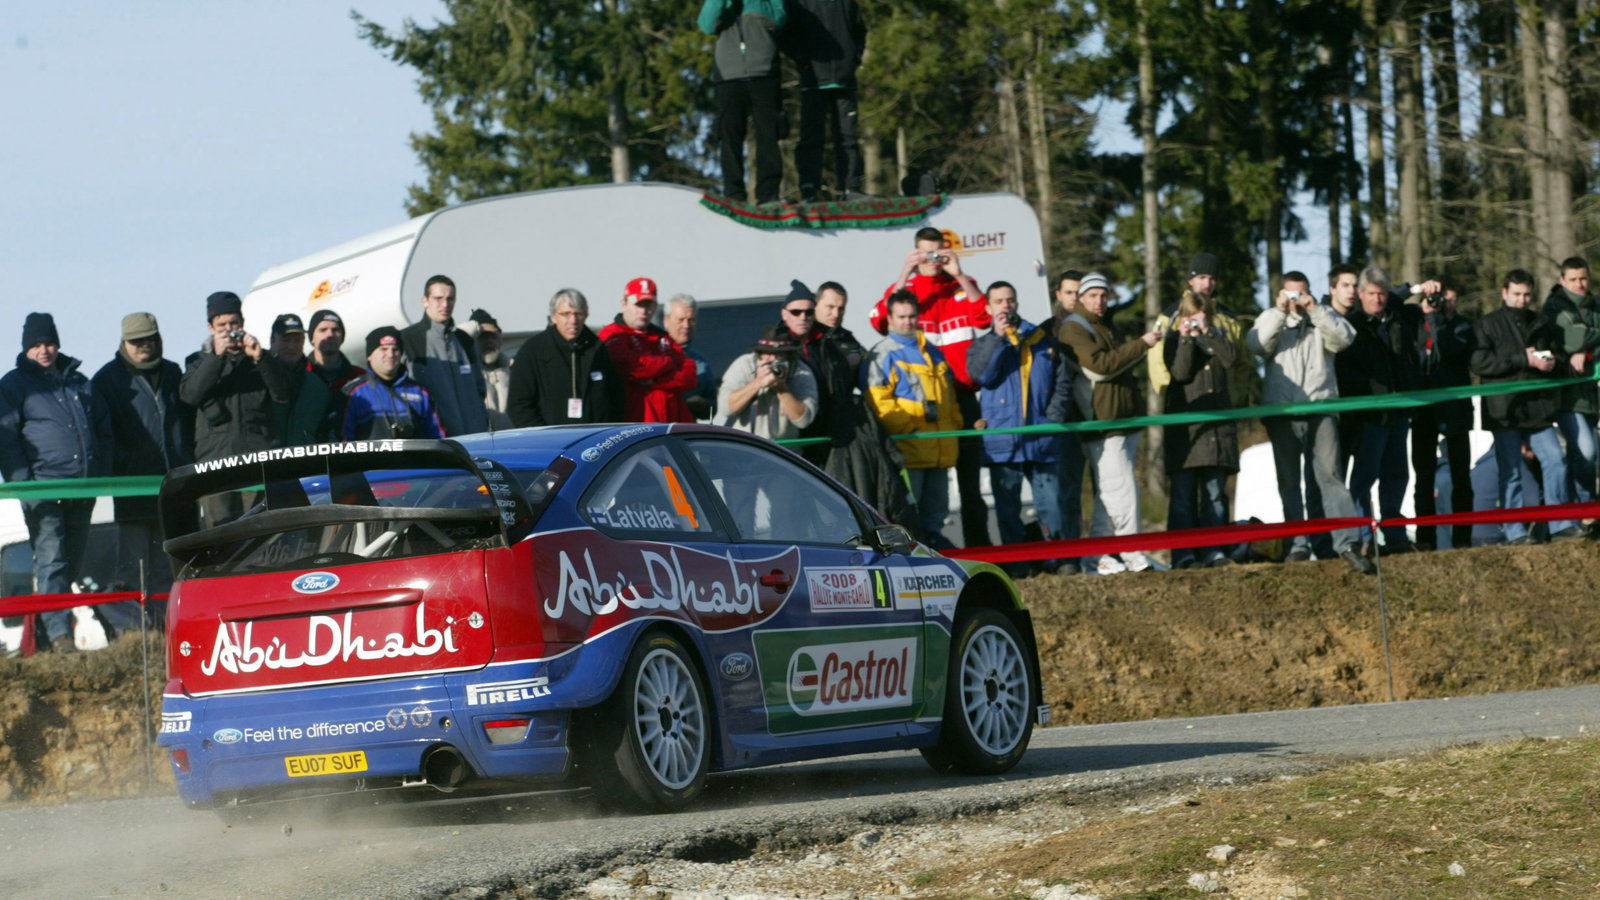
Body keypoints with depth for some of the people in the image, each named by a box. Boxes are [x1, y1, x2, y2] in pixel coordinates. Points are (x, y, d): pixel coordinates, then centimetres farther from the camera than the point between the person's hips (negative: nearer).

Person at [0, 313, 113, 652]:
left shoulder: (79, 382, 19)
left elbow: (103, 430, 23)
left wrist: (101, 473, 11)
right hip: (44, 490, -5)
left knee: (72, 563, 9)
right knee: (51, 560, -13)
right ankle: (58, 633, -18)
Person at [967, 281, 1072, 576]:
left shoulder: (1043, 340, 13)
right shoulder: (982, 346, 11)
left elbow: (1062, 381, 13)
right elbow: (981, 375, -11)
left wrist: (1054, 416, 1)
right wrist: (998, 337, -13)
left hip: (1041, 439, 0)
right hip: (1002, 439, 0)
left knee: (1049, 502, -1)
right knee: (1007, 506, 2)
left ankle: (1056, 559, 8)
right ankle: (1015, 564, 6)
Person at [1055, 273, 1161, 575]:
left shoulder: (1109, 327, 21)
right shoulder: (1073, 329, -7)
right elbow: (1100, 365, -19)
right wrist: (1142, 344, -17)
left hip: (1124, 420, 9)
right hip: (1102, 423, -9)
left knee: (1108, 493, 9)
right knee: (1123, 490, -11)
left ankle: (1098, 554, 12)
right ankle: (1132, 555, -8)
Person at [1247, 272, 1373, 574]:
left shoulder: (1323, 319, 13)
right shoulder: (1272, 320, 14)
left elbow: (1344, 338, -6)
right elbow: (1257, 344, -5)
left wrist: (1314, 309, -13)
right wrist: (1280, 311, -12)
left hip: (1320, 409, -2)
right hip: (1282, 411, 2)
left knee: (1329, 475, -10)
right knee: (1289, 481, 4)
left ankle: (1347, 543, -16)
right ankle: (1297, 544, 9)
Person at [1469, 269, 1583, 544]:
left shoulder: (1544, 326, 16)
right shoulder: (1486, 325, 2)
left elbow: (1563, 362, 23)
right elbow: (1479, 363, -12)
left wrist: (1554, 363, -3)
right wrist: (1523, 360, -16)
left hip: (1539, 407, 4)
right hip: (1504, 411, -4)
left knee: (1555, 460, -4)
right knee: (1510, 471, -1)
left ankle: (1561, 525, 2)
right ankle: (1514, 531, 2)